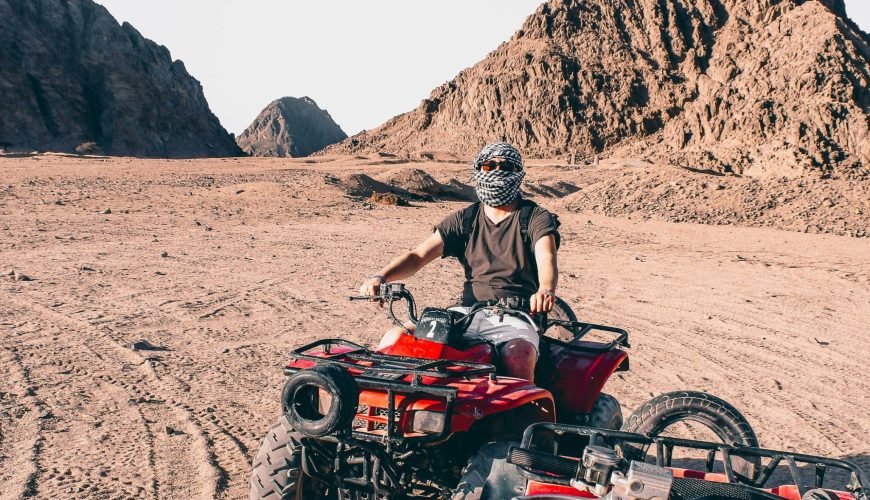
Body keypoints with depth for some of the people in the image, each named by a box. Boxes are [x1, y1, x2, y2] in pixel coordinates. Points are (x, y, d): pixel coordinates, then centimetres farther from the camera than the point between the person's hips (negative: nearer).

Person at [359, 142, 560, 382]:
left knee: (517, 360, -38)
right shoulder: (465, 219, 15)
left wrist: (546, 290, -39)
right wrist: (380, 277, -13)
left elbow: (546, 259, -15)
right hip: (468, 313, 4)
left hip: (515, 319, -3)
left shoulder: (537, 218, 6)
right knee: (395, 339, -15)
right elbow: (418, 255, 7)